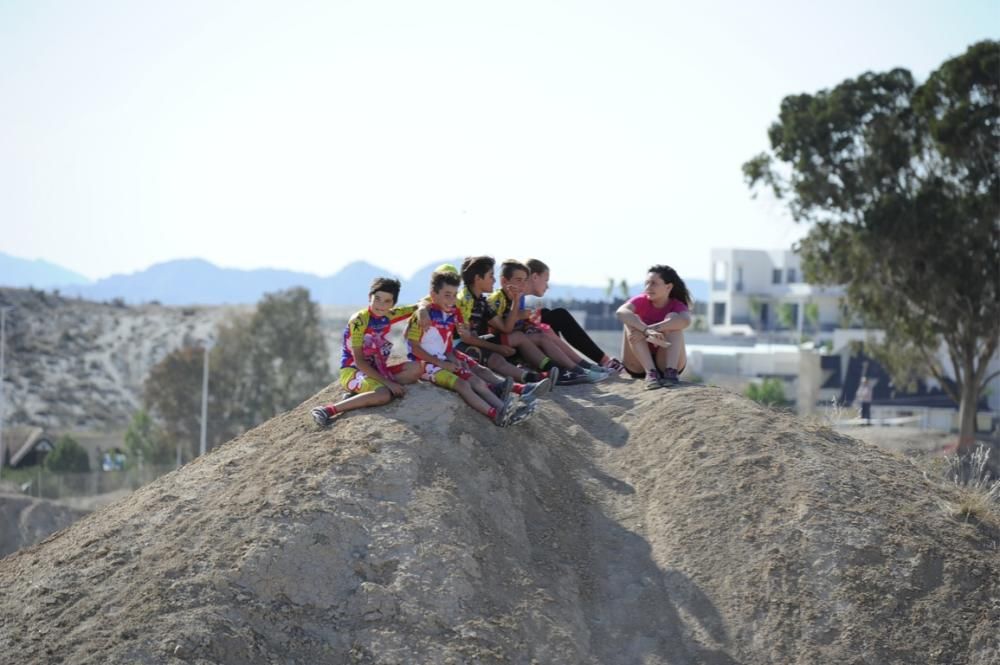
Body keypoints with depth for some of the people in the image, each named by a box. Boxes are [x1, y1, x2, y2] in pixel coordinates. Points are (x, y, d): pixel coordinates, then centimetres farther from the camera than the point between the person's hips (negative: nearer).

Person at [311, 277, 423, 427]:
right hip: (352, 371, -7)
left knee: (415, 369, -14)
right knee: (384, 395, -35)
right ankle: (328, 410, -30)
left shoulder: (388, 316, 3)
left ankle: (360, 392, -16)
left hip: (376, 370, 7)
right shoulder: (359, 320, -17)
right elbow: (358, 361, -19)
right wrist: (388, 382, -24)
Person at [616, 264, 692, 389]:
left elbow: (685, 320, -35)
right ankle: (650, 373, -38)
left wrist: (650, 329, -42)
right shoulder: (641, 301, -6)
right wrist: (647, 331, -47)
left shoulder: (677, 306, -8)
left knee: (672, 318, -20)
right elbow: (621, 312, -31)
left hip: (665, 363, -1)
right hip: (639, 366, 1)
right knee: (632, 321, -23)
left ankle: (671, 371, -35)